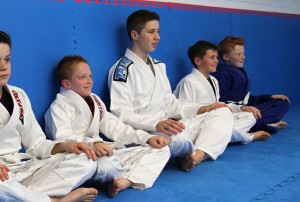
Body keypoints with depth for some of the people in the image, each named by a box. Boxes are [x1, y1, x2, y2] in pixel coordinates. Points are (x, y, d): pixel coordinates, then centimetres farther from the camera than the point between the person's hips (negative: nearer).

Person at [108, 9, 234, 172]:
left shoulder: (158, 66, 20)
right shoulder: (122, 69, -7)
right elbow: (122, 115, -16)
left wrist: (200, 110, 5)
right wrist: (157, 124, -31)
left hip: (165, 128, 9)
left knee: (223, 114, 0)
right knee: (177, 137, -41)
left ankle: (197, 156, -24)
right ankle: (191, 153, -5)